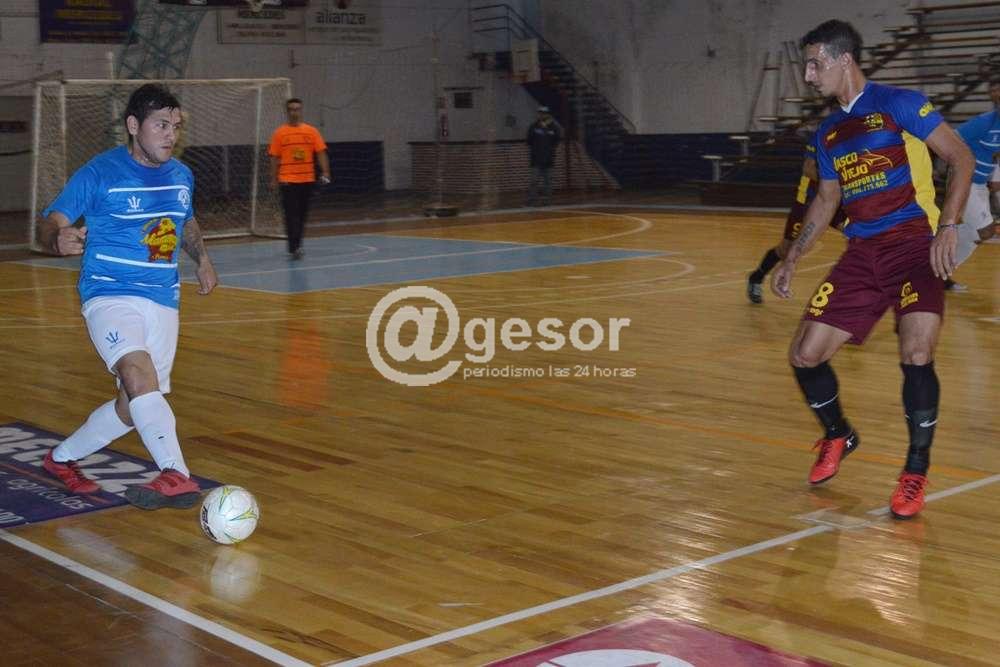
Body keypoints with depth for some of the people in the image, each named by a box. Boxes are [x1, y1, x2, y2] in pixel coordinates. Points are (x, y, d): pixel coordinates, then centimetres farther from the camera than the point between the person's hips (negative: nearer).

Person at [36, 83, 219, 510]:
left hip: (163, 302, 6)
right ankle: (178, 477, -40)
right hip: (110, 295, -6)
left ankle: (62, 458, 32)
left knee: (135, 406, 8)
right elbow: (49, 223, -8)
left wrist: (202, 260, 16)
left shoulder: (182, 176, 11)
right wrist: (59, 239, -31)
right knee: (139, 372, -32)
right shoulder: (99, 173, -7)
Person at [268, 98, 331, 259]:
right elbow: (275, 157, 3)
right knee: (291, 214, -8)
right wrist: (274, 179, 1)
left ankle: (296, 245, 25)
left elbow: (321, 153, 2)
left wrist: (325, 172, -9)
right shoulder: (279, 133, 1)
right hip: (288, 180, -2)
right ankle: (294, 248, -10)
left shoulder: (311, 131, 4)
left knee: (302, 215, 11)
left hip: (307, 179, 3)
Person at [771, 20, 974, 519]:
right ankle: (837, 436, 29)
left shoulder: (898, 104, -7)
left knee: (916, 354, -24)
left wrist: (948, 227, -19)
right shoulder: (828, 133, 12)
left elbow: (961, 158, -8)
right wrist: (791, 260, 20)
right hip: (862, 254, 6)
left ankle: (917, 471, -4)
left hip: (915, 245, -6)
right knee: (804, 354, 0)